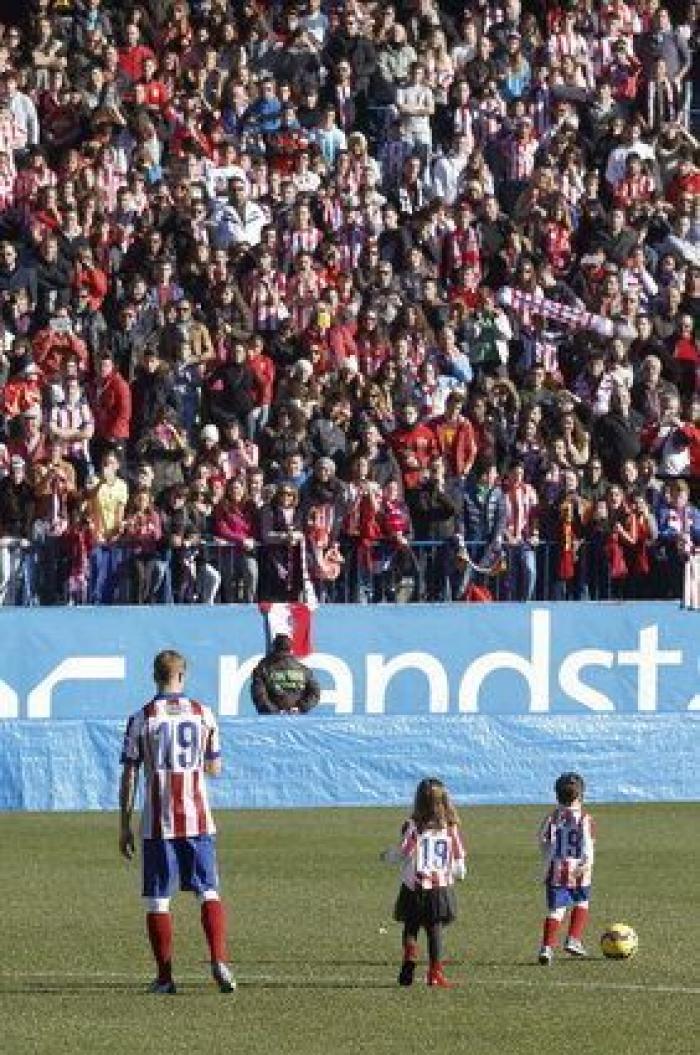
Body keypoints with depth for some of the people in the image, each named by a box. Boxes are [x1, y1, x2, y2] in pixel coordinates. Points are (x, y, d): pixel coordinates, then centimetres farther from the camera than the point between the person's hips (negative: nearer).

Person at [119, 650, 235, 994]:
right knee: (209, 892, 5)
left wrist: (124, 827, 3)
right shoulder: (203, 714, 3)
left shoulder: (141, 719, -2)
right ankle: (219, 960, -14)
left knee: (157, 900, 4)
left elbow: (129, 776, -2)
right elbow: (214, 768, 12)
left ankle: (165, 976, 3)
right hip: (198, 821, 1)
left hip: (158, 823, -1)